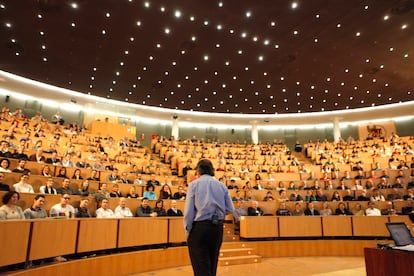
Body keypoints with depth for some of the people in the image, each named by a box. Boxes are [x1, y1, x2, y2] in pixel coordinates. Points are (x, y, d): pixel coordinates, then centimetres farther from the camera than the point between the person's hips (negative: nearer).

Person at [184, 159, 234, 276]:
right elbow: (230, 209, 5)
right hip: (218, 227, 5)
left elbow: (189, 211, -10)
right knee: (212, 265, 21)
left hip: (199, 227, -4)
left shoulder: (194, 184, -4)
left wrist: (187, 231, -1)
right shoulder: (221, 185, 7)